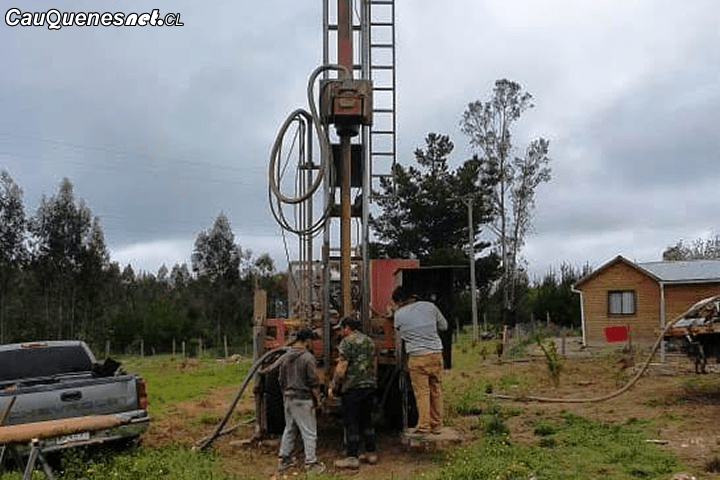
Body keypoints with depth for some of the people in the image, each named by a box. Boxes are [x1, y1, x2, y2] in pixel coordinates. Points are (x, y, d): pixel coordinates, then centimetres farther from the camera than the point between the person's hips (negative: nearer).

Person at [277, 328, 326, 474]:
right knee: (309, 432, 2)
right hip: (303, 399, -7)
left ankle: (283, 459, 23)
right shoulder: (308, 357, -15)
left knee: (289, 429, 18)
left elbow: (282, 381, 14)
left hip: (288, 398, 7)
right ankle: (311, 463, 7)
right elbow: (313, 382, -13)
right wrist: (317, 398, -1)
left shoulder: (285, 357, 6)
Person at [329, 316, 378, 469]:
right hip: (370, 386, 8)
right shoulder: (369, 341, 13)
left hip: (353, 387, -7)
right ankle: (371, 453, 20)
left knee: (351, 422, -1)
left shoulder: (347, 342, -10)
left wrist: (333, 386, -8)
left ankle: (352, 457, 2)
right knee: (367, 420, 16)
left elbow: (342, 367, -14)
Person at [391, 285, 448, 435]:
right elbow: (444, 326, 13)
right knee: (436, 390, 11)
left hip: (417, 357, -3)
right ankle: (437, 425, 18)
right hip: (436, 353, 3)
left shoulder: (399, 314, -1)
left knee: (421, 392, 4)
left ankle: (424, 426, 5)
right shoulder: (430, 306, 4)